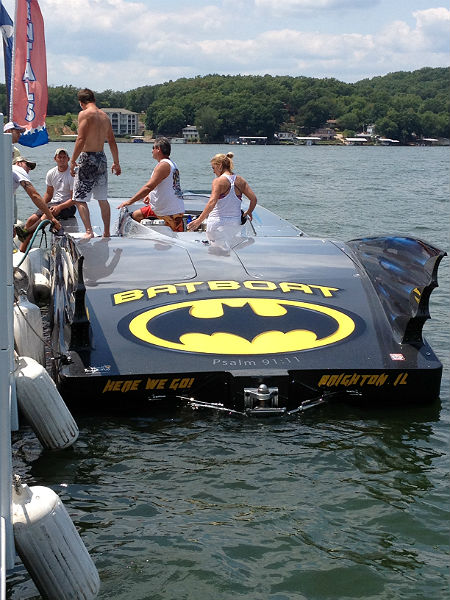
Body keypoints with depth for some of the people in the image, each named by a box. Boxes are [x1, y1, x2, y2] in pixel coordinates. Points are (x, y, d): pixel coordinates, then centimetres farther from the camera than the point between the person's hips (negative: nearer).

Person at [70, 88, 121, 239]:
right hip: (101, 158, 7)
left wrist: (73, 161, -13)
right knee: (103, 199, 15)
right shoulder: (105, 116, 12)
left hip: (87, 158, -7)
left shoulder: (84, 114, -10)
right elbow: (112, 141, 18)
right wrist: (116, 163, 26)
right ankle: (106, 233, 19)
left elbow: (81, 140, -18)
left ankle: (89, 231, -16)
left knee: (80, 199, -4)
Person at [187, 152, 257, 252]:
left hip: (218, 223, -5)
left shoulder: (218, 181, -10)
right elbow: (254, 199, 4)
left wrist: (199, 220, -24)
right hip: (235, 224, 5)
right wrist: (248, 213, 22)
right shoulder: (240, 180, 5)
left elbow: (212, 202, -22)